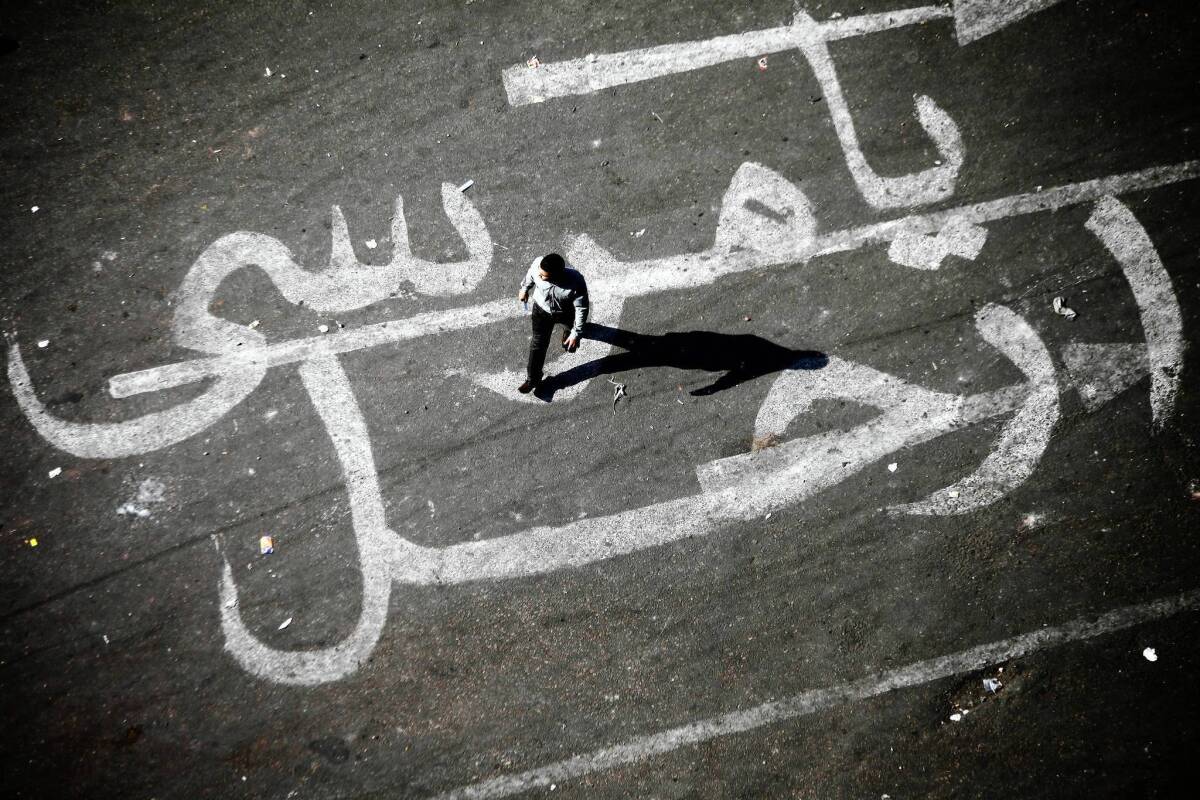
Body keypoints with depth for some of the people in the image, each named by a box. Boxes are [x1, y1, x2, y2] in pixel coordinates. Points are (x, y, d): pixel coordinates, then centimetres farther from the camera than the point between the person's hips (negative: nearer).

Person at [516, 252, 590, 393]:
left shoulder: (576, 282, -45)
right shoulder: (538, 264, -37)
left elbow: (581, 308, -28)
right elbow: (530, 274, -10)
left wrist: (576, 334, -19)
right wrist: (524, 289, 10)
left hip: (565, 313, -1)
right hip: (542, 309, 1)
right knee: (538, 344, 9)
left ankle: (570, 331, 68)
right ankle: (532, 379, 31)